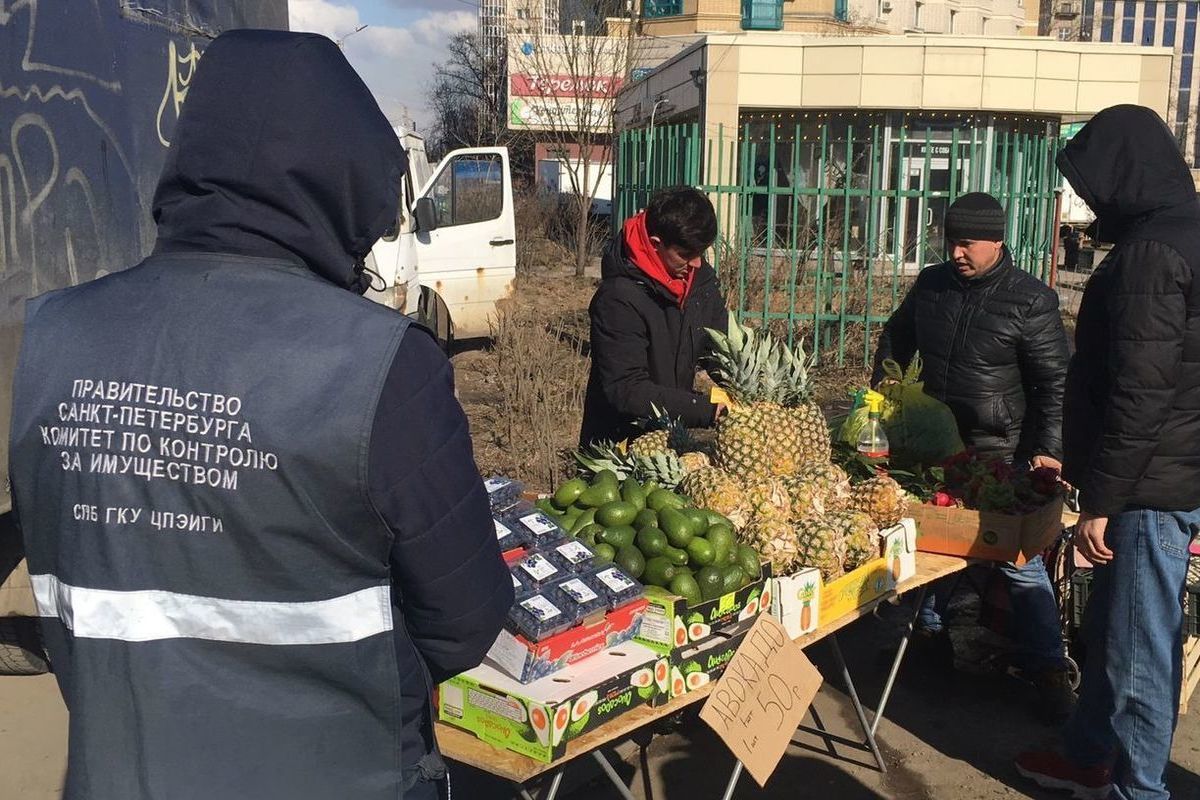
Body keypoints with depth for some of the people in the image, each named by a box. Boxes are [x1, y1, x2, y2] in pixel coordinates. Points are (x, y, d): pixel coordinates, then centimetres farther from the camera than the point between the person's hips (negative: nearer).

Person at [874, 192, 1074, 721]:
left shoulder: (1031, 300, -9)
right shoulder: (931, 284, 5)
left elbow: (1055, 382, -8)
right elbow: (895, 341, 22)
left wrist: (1048, 449, -15)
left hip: (1001, 457, -5)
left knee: (1021, 562, -3)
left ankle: (1050, 673, 8)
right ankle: (930, 632, 37)